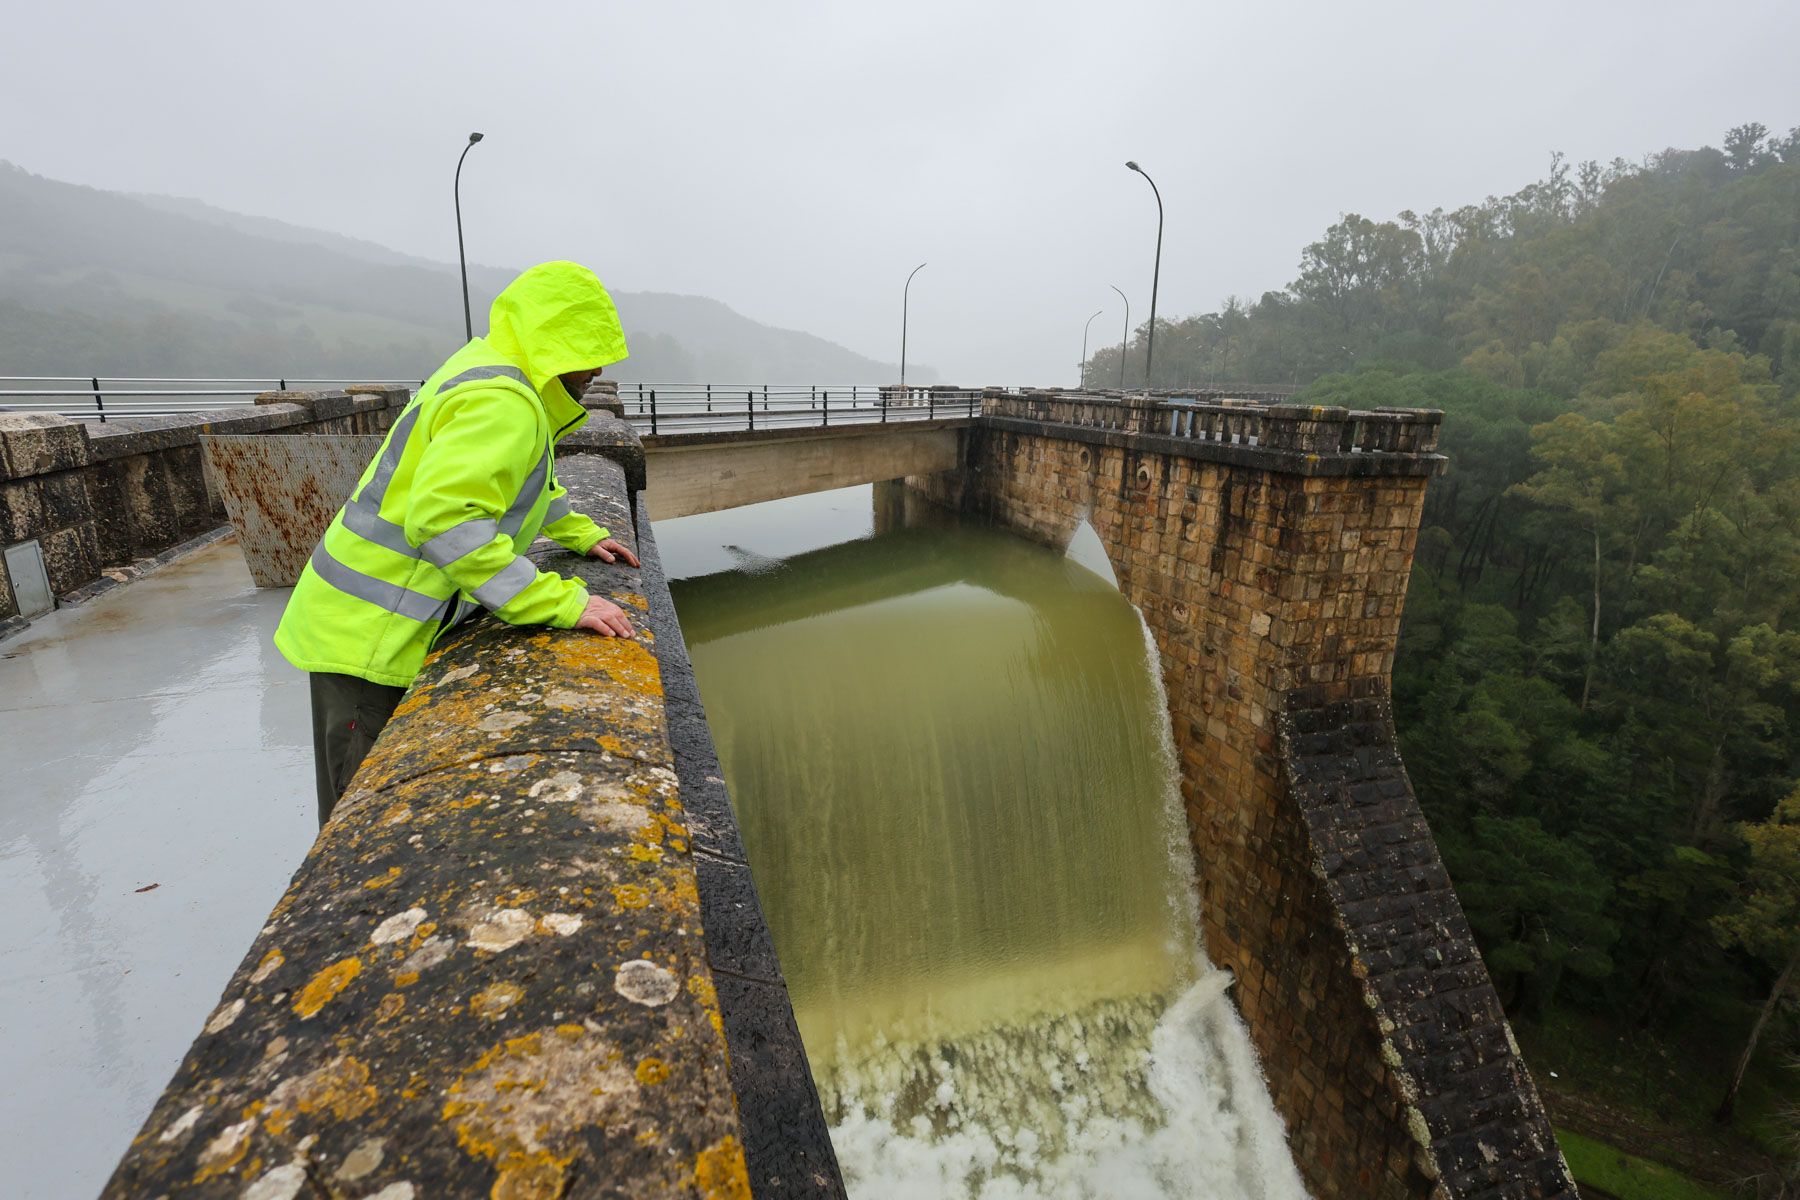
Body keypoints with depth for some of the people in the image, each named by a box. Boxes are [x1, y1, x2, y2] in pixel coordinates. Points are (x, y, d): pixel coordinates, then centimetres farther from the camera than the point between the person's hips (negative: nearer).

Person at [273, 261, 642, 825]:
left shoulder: (497, 373, 9)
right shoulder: (502, 403, -24)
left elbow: (524, 479, 26)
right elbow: (444, 518, -37)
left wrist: (583, 534, 19)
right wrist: (560, 603, -36)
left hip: (393, 624, 10)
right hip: (369, 635, -10)